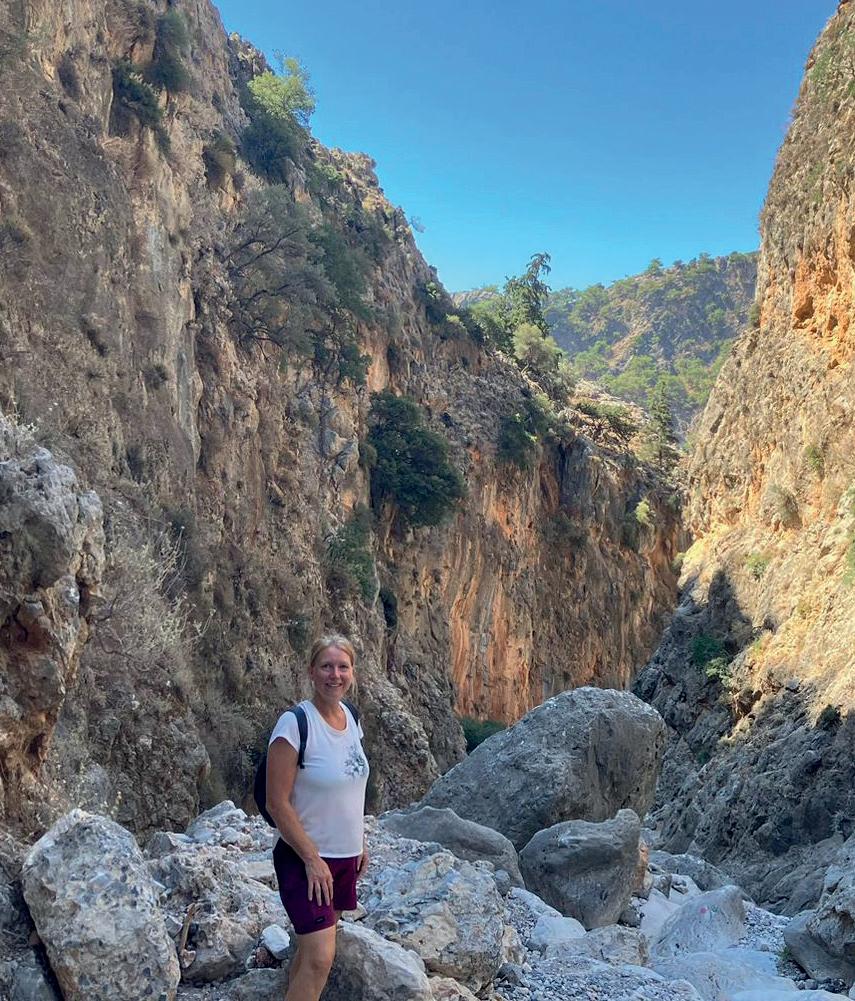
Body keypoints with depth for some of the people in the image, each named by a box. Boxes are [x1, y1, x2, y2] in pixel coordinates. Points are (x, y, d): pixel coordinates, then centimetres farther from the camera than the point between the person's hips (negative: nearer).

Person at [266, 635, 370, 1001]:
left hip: (345, 855, 7)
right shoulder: (295, 723, -19)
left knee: (312, 947, 15)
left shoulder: (349, 716, 3)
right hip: (305, 857, -7)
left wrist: (360, 843, 14)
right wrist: (313, 859, -18)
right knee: (320, 959, -12)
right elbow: (277, 803, -18)